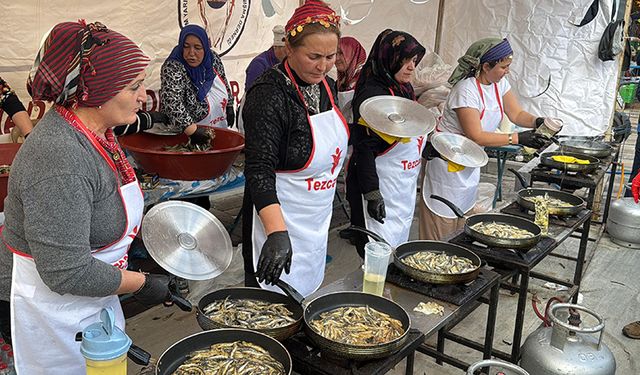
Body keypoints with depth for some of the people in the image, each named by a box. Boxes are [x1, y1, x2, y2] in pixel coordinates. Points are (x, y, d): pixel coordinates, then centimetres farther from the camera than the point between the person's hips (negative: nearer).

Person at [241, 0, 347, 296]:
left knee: (306, 291, 21)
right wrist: (277, 233, -41)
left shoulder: (326, 86, 2)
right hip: (277, 218, -8)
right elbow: (259, 171, -30)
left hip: (318, 218, 8)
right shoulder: (269, 95, -23)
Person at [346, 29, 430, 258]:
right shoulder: (372, 95, -19)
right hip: (381, 186, -9)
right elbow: (364, 149, -22)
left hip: (405, 186, 10)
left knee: (399, 250, 18)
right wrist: (372, 194, -24)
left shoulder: (405, 89, 9)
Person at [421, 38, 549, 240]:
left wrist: (537, 122, -17)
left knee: (464, 216, 16)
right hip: (448, 161, -9)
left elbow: (516, 114, 4)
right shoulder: (466, 90, -27)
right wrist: (517, 138, -30)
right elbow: (476, 136, -29)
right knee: (443, 220, -1)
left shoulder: (499, 83, -1)